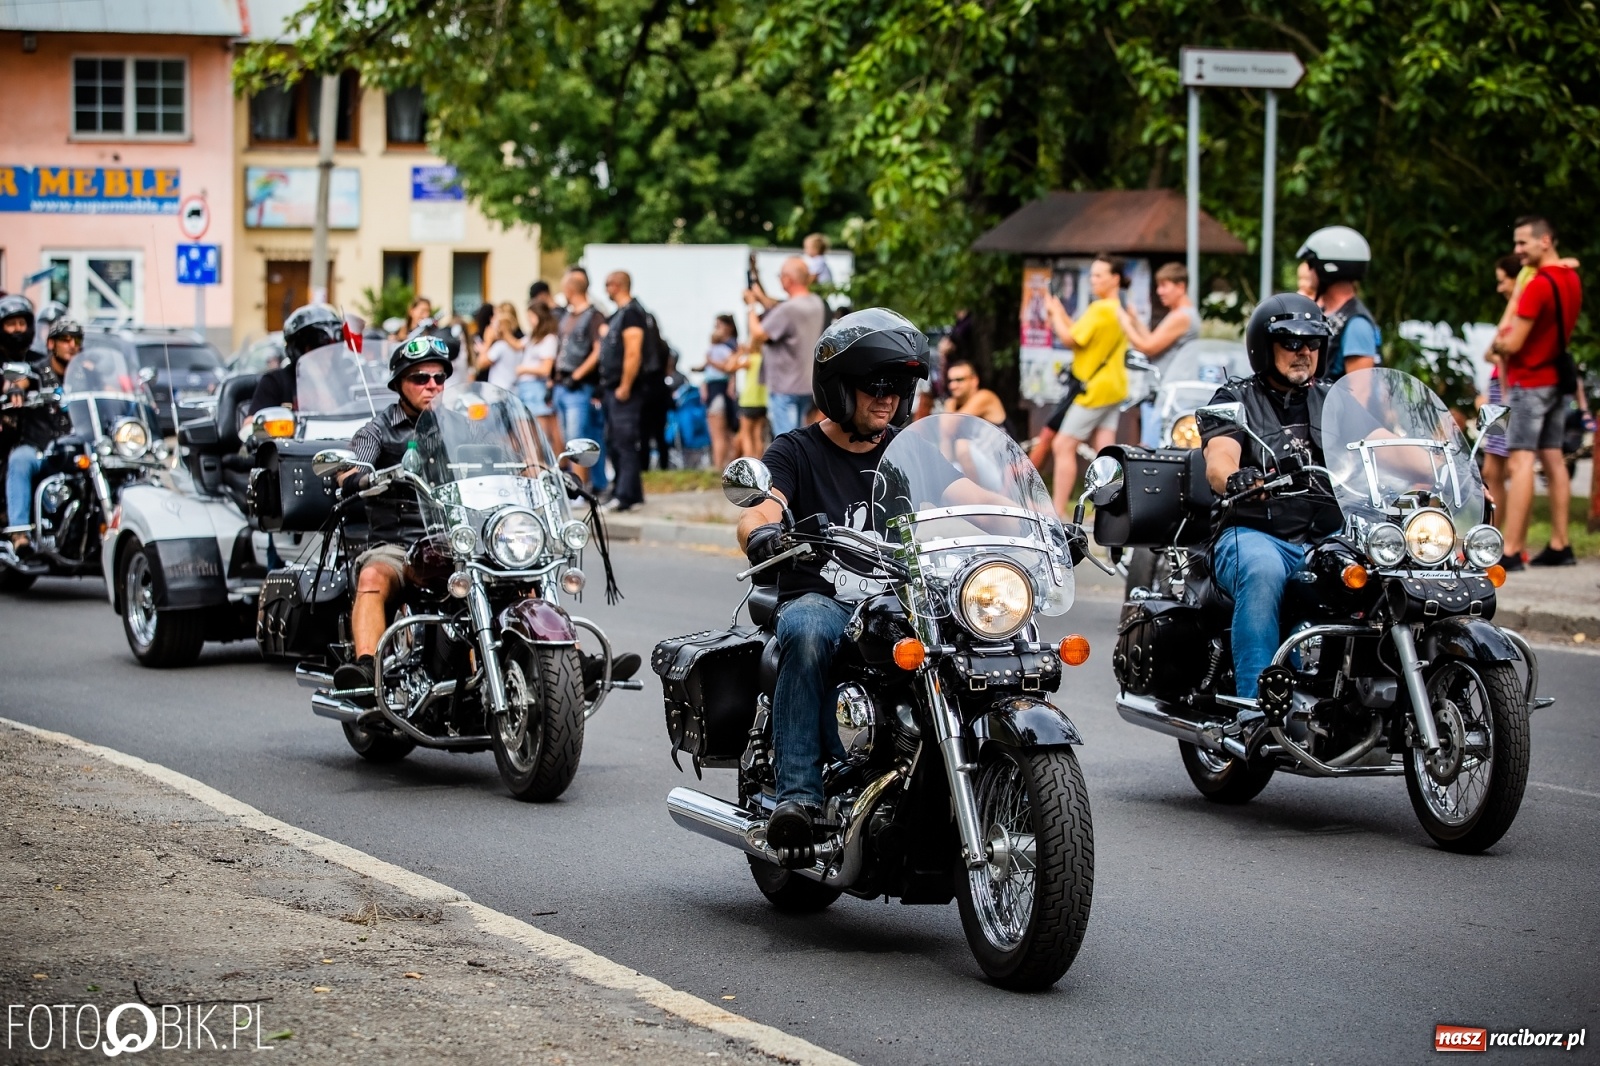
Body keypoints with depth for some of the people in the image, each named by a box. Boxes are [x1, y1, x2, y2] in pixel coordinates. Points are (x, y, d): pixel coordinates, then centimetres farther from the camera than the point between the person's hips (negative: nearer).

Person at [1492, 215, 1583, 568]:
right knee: (1553, 459, 12)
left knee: (1519, 463, -11)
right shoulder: (1572, 280, 8)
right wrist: (1509, 338, 8)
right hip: (1557, 378, 9)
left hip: (1529, 383, -9)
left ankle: (1511, 551, -15)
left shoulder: (1539, 285, -20)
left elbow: (1512, 344, -20)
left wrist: (1496, 344, 2)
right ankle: (1560, 545, 14)